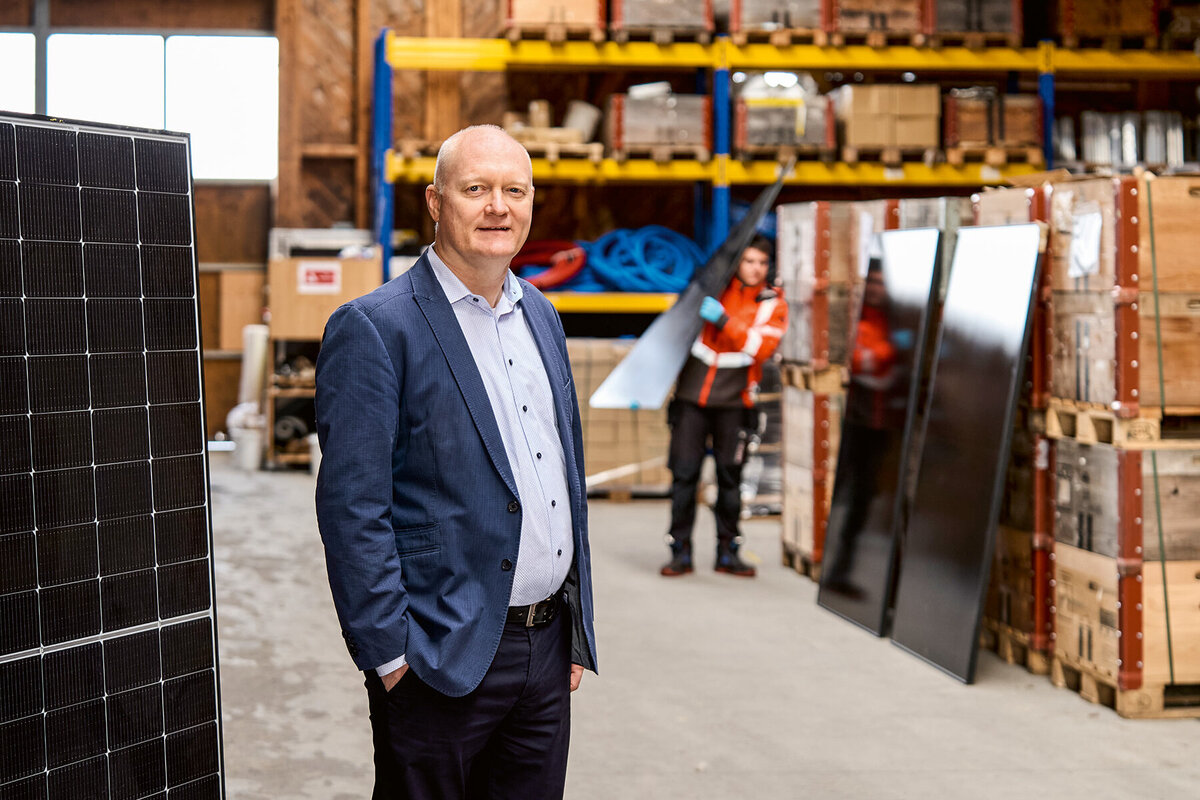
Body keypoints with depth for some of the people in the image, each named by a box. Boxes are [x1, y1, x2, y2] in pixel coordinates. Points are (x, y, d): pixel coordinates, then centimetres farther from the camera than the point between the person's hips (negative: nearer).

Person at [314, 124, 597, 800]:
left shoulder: (542, 318, 12)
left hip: (548, 650, 7)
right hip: (443, 661, -7)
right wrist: (390, 655, -16)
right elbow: (352, 509, -14)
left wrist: (576, 633, 16)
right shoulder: (375, 329, -11)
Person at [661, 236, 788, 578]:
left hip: (733, 400, 0)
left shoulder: (773, 303, 1)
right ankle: (681, 552, 4)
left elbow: (761, 347, -14)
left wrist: (723, 320, -23)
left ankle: (728, 552, 14)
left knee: (730, 476, 3)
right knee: (684, 472, -3)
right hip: (692, 395, 0)